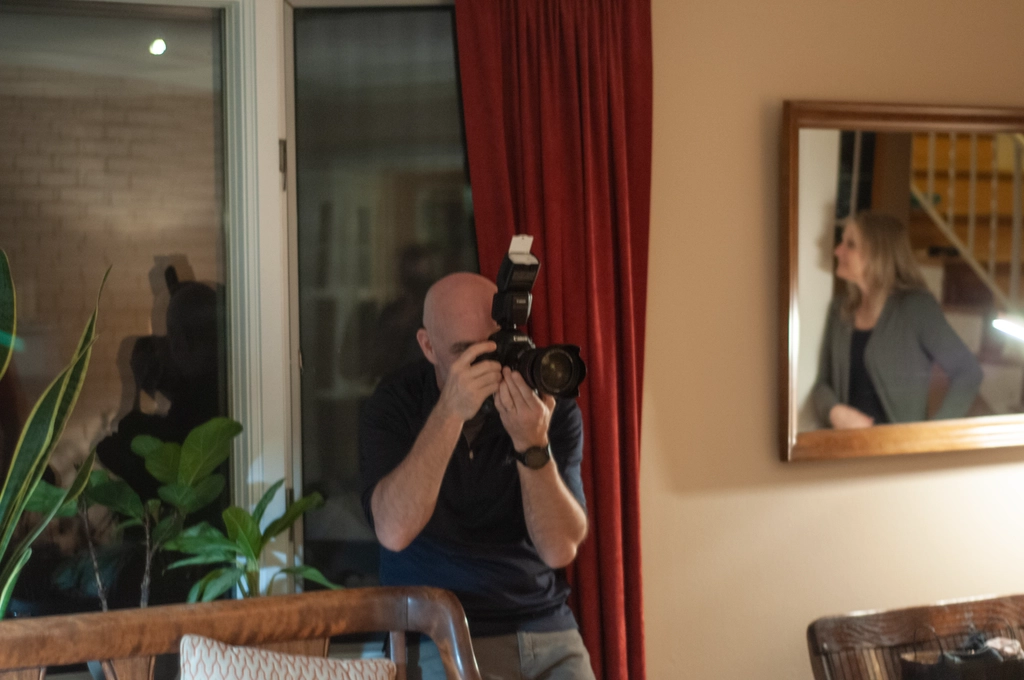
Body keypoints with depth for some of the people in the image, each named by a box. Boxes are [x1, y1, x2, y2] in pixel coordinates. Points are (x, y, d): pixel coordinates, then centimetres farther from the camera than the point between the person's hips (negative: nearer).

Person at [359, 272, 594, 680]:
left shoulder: (550, 406, 0)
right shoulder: (395, 405, -3)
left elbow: (560, 549, -8)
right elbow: (394, 531, -20)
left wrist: (533, 445, -22)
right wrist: (451, 412, -25)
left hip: (547, 632, 2)